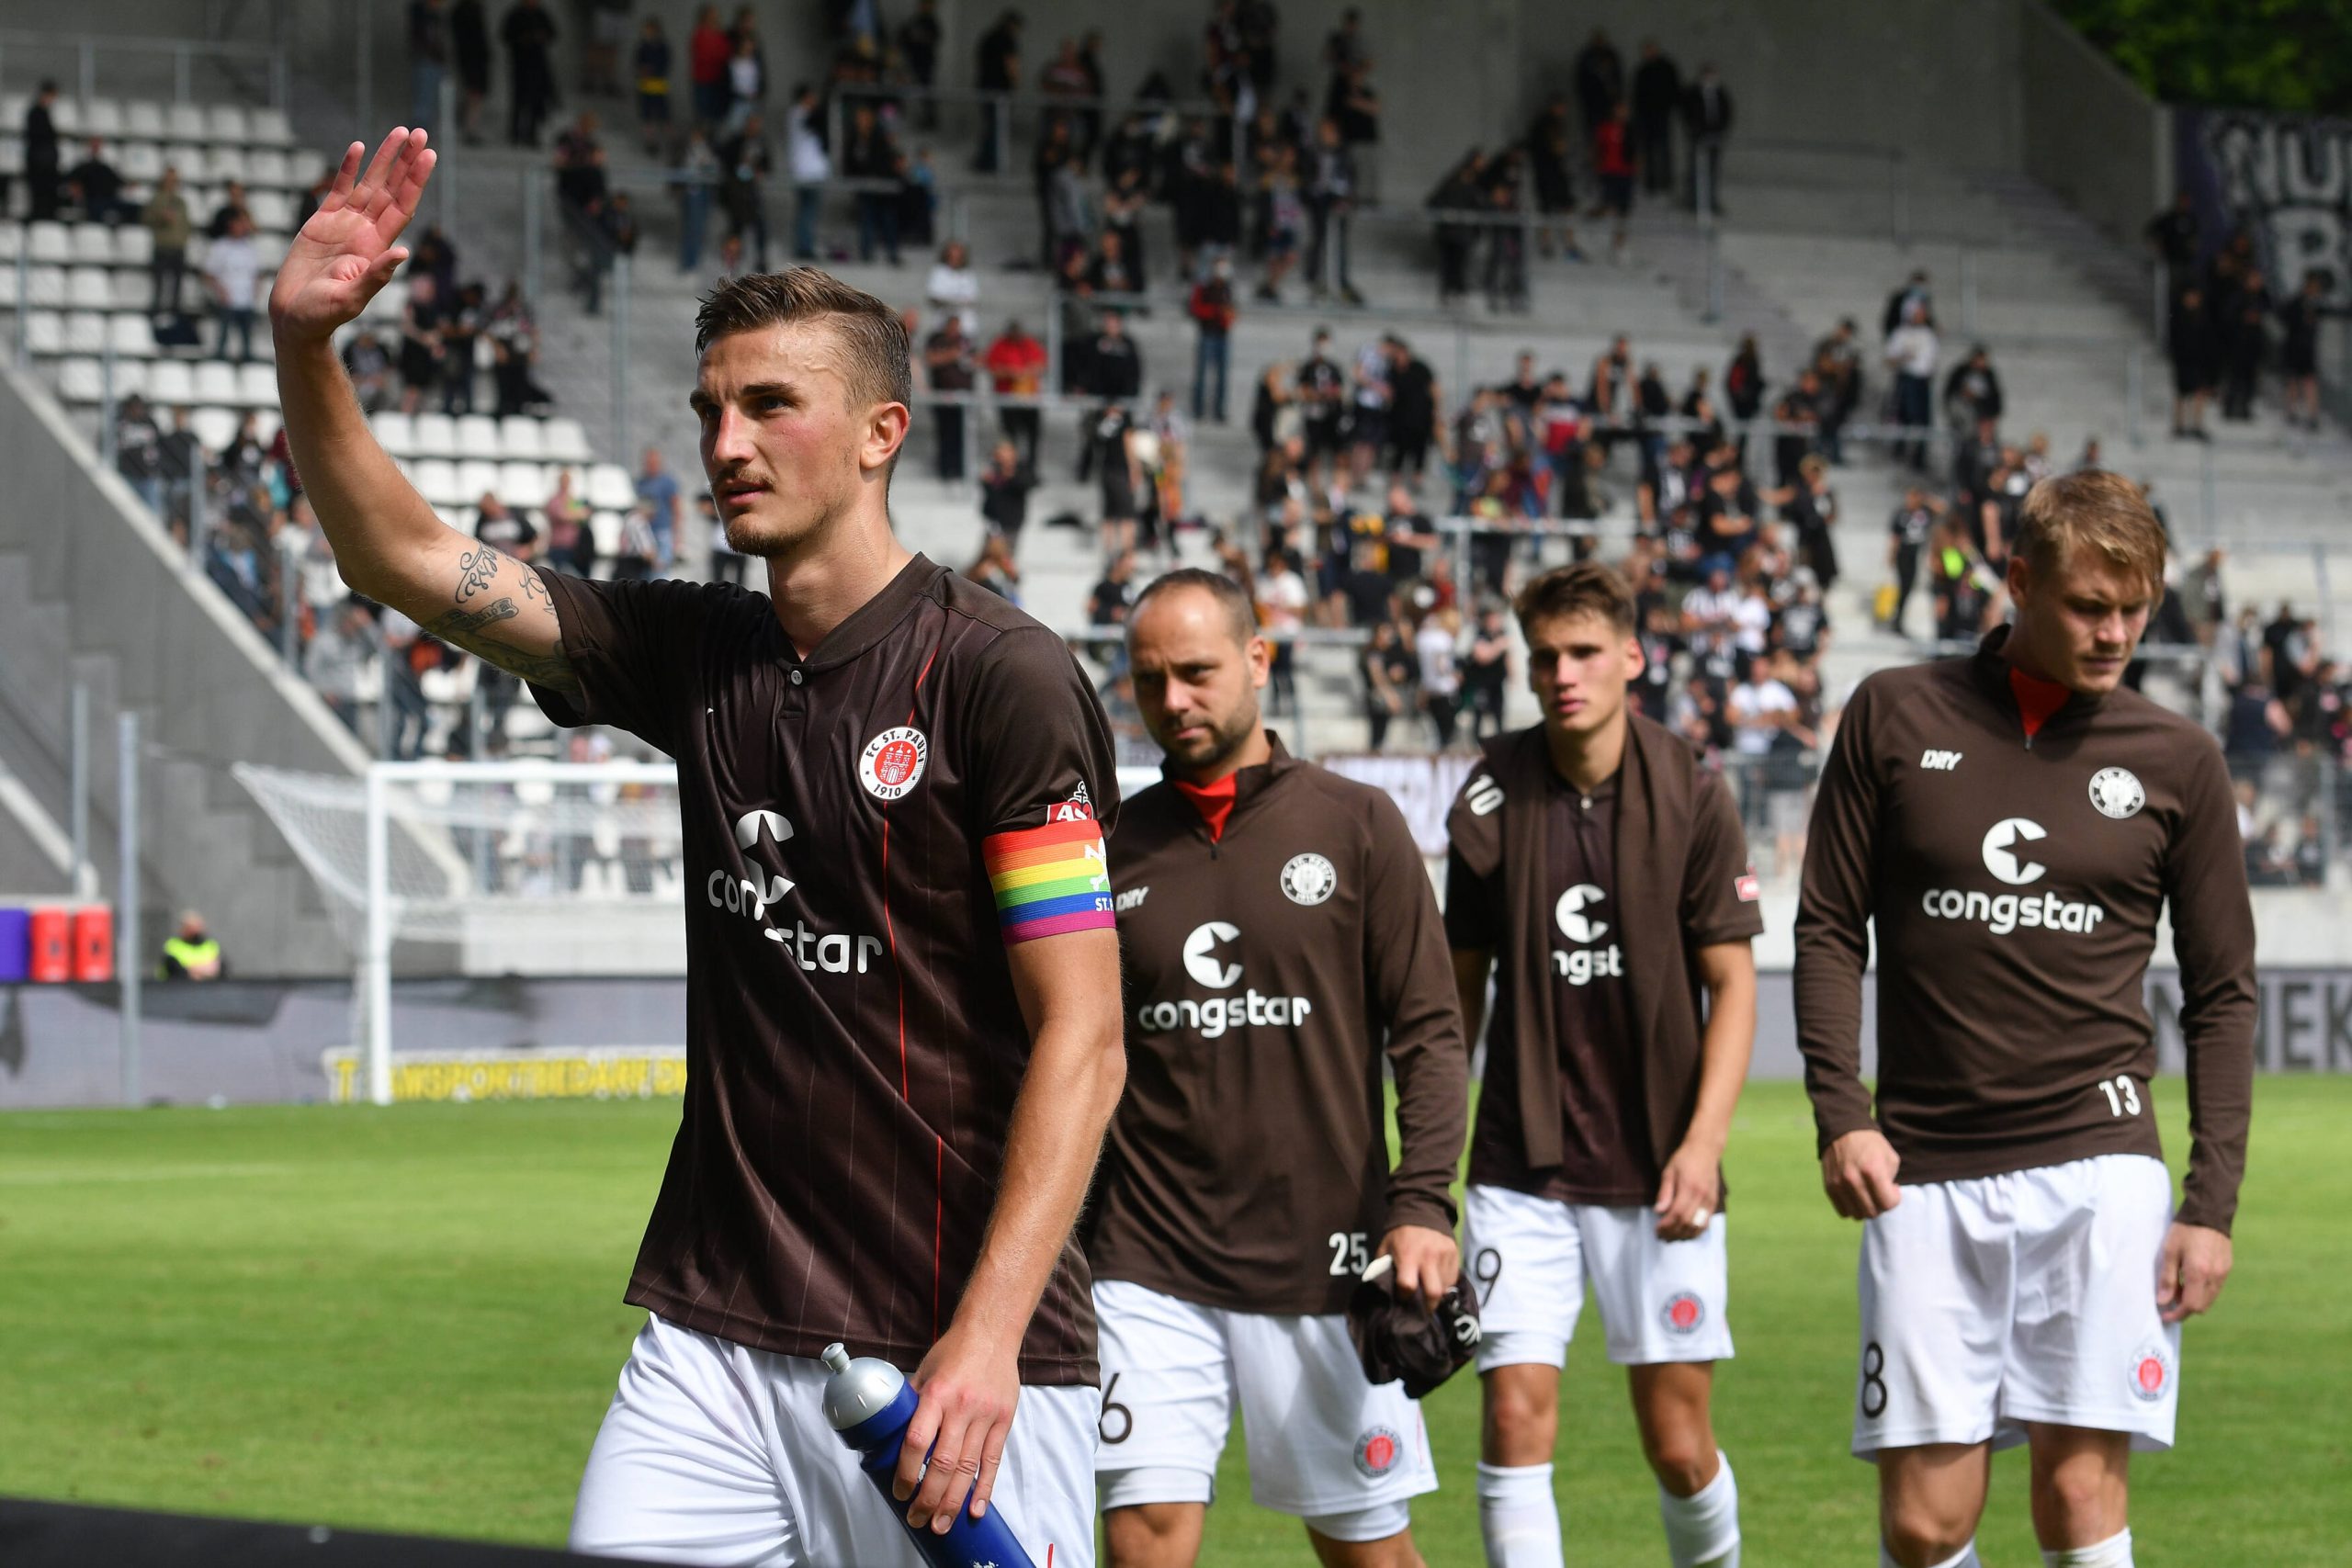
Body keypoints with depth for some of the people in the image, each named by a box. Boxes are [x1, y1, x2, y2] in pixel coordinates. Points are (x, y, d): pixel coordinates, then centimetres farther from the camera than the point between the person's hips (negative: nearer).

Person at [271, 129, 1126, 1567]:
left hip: (955, 1357, -5)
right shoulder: (692, 657, 10)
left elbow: (1082, 1036, -13)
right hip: (715, 1335, 5)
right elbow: (408, 558, 12)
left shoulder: (1001, 676, -9)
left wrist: (986, 1339, -21)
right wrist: (308, 344, -5)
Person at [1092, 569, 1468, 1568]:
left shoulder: (1355, 826, 3)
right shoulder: (1113, 849, 8)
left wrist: (1423, 1203, -11)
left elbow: (1428, 1033, 1)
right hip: (1149, 1266, 1)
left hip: (1326, 1257, -1)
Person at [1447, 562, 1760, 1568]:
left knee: (1678, 1442, 1)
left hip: (1657, 1175, -1)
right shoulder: (1492, 798, 1)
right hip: (1522, 1171, 1)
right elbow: (1459, 985, 10)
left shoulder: (1690, 796, -3)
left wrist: (1704, 1141, -11)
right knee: (1515, 1417, -9)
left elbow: (1732, 983, -1)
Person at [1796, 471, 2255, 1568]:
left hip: (2097, 1163, 0)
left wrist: (2213, 1200, 1)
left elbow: (2222, 994, 9)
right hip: (1925, 1174, 0)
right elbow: (1830, 928, 8)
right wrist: (1840, 1114, -4)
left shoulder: (2176, 760, 6)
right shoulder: (1896, 717, 5)